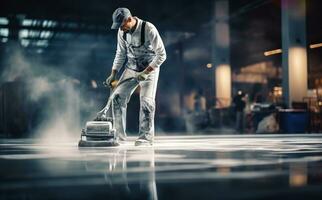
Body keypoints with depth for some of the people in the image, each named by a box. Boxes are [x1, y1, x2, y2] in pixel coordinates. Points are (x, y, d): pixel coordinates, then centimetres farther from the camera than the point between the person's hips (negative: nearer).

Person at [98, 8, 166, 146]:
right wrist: (113, 75, -1)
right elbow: (121, 54, 7)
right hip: (131, 69, 5)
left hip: (149, 69, -5)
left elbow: (161, 54, -20)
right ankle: (119, 135, 3)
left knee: (146, 101, -17)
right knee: (117, 97, -6)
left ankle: (146, 137, -3)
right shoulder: (122, 32, -6)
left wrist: (145, 73, -25)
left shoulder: (149, 29, -23)